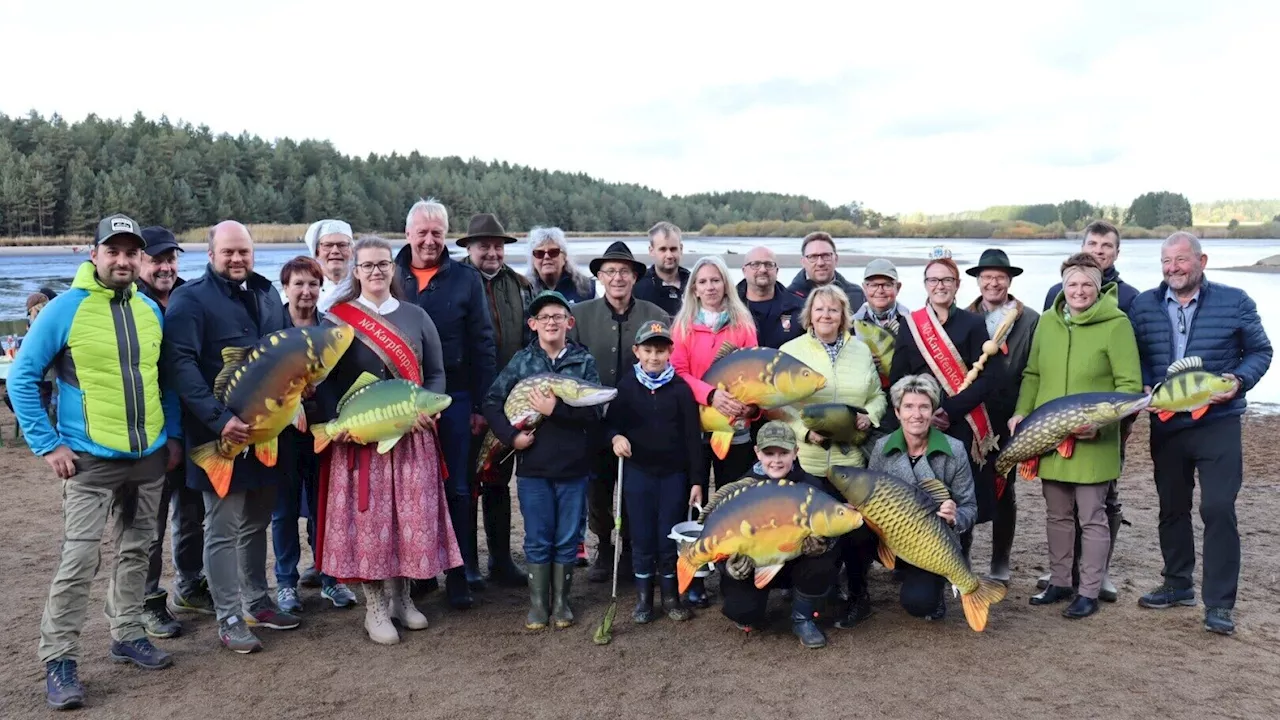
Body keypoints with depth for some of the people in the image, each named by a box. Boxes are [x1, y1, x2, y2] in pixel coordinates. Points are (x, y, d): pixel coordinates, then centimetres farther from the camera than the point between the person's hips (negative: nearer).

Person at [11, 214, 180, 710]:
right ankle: (58, 661, 6)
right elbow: (22, 377, -7)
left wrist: (172, 435, 9)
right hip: (90, 460, -5)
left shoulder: (150, 310, 5)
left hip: (149, 458, 5)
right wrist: (48, 445, -11)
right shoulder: (66, 308, -9)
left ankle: (128, 636, 29)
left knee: (135, 552, 15)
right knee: (79, 561, -6)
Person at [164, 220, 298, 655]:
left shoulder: (267, 293, 12)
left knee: (256, 523, 17)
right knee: (224, 529, 3)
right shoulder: (191, 300, -9)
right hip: (223, 433, -6)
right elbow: (179, 365, -20)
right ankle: (228, 619, 14)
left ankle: (257, 602, 31)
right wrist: (218, 418, -27)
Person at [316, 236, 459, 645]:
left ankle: (401, 596, 22)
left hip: (413, 435, 3)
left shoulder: (416, 317, 9)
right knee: (368, 516, 0)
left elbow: (437, 373, 9)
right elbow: (325, 381, -1)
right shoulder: (338, 319, 2)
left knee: (413, 515, 4)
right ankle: (375, 607, 12)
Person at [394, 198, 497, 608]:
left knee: (456, 489, 5)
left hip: (454, 397, -1)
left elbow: (482, 345, 0)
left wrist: (481, 404, -4)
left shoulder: (466, 279, 1)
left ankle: (460, 574, 14)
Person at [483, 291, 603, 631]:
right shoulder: (521, 361, 2)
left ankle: (561, 601, 25)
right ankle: (537, 602, 21)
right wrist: (510, 436, -10)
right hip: (533, 465, 0)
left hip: (573, 465, 0)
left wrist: (555, 410, -20)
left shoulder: (584, 361, 0)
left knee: (567, 538, 10)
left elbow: (594, 410, -10)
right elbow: (492, 402, 1)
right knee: (537, 538, 8)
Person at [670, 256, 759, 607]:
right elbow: (679, 372, -3)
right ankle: (694, 579, 11)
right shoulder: (683, 326, 6)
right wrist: (710, 393, -20)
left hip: (736, 425, 0)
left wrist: (752, 403, -17)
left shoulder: (743, 324, 8)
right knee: (694, 502, 3)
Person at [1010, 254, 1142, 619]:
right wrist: (1022, 413, 1)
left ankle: (1089, 592, 16)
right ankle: (1059, 582, 28)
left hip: (1093, 441, -5)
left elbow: (1130, 384, -9)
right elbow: (1032, 375, 14)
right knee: (1056, 514, 15)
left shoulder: (1116, 324, -8)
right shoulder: (1047, 322, 7)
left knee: (1092, 516, 4)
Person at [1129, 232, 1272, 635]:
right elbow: (1136, 358, 8)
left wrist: (1240, 381, -15)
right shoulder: (1144, 306, 1)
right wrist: (1145, 388, -10)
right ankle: (1178, 585, 31)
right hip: (1165, 425, 3)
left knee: (1218, 508, -7)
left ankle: (1219, 603, 3)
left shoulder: (1234, 302, -4)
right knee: (1172, 507, 14)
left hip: (1218, 423, -3)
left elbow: (1260, 351, 3)